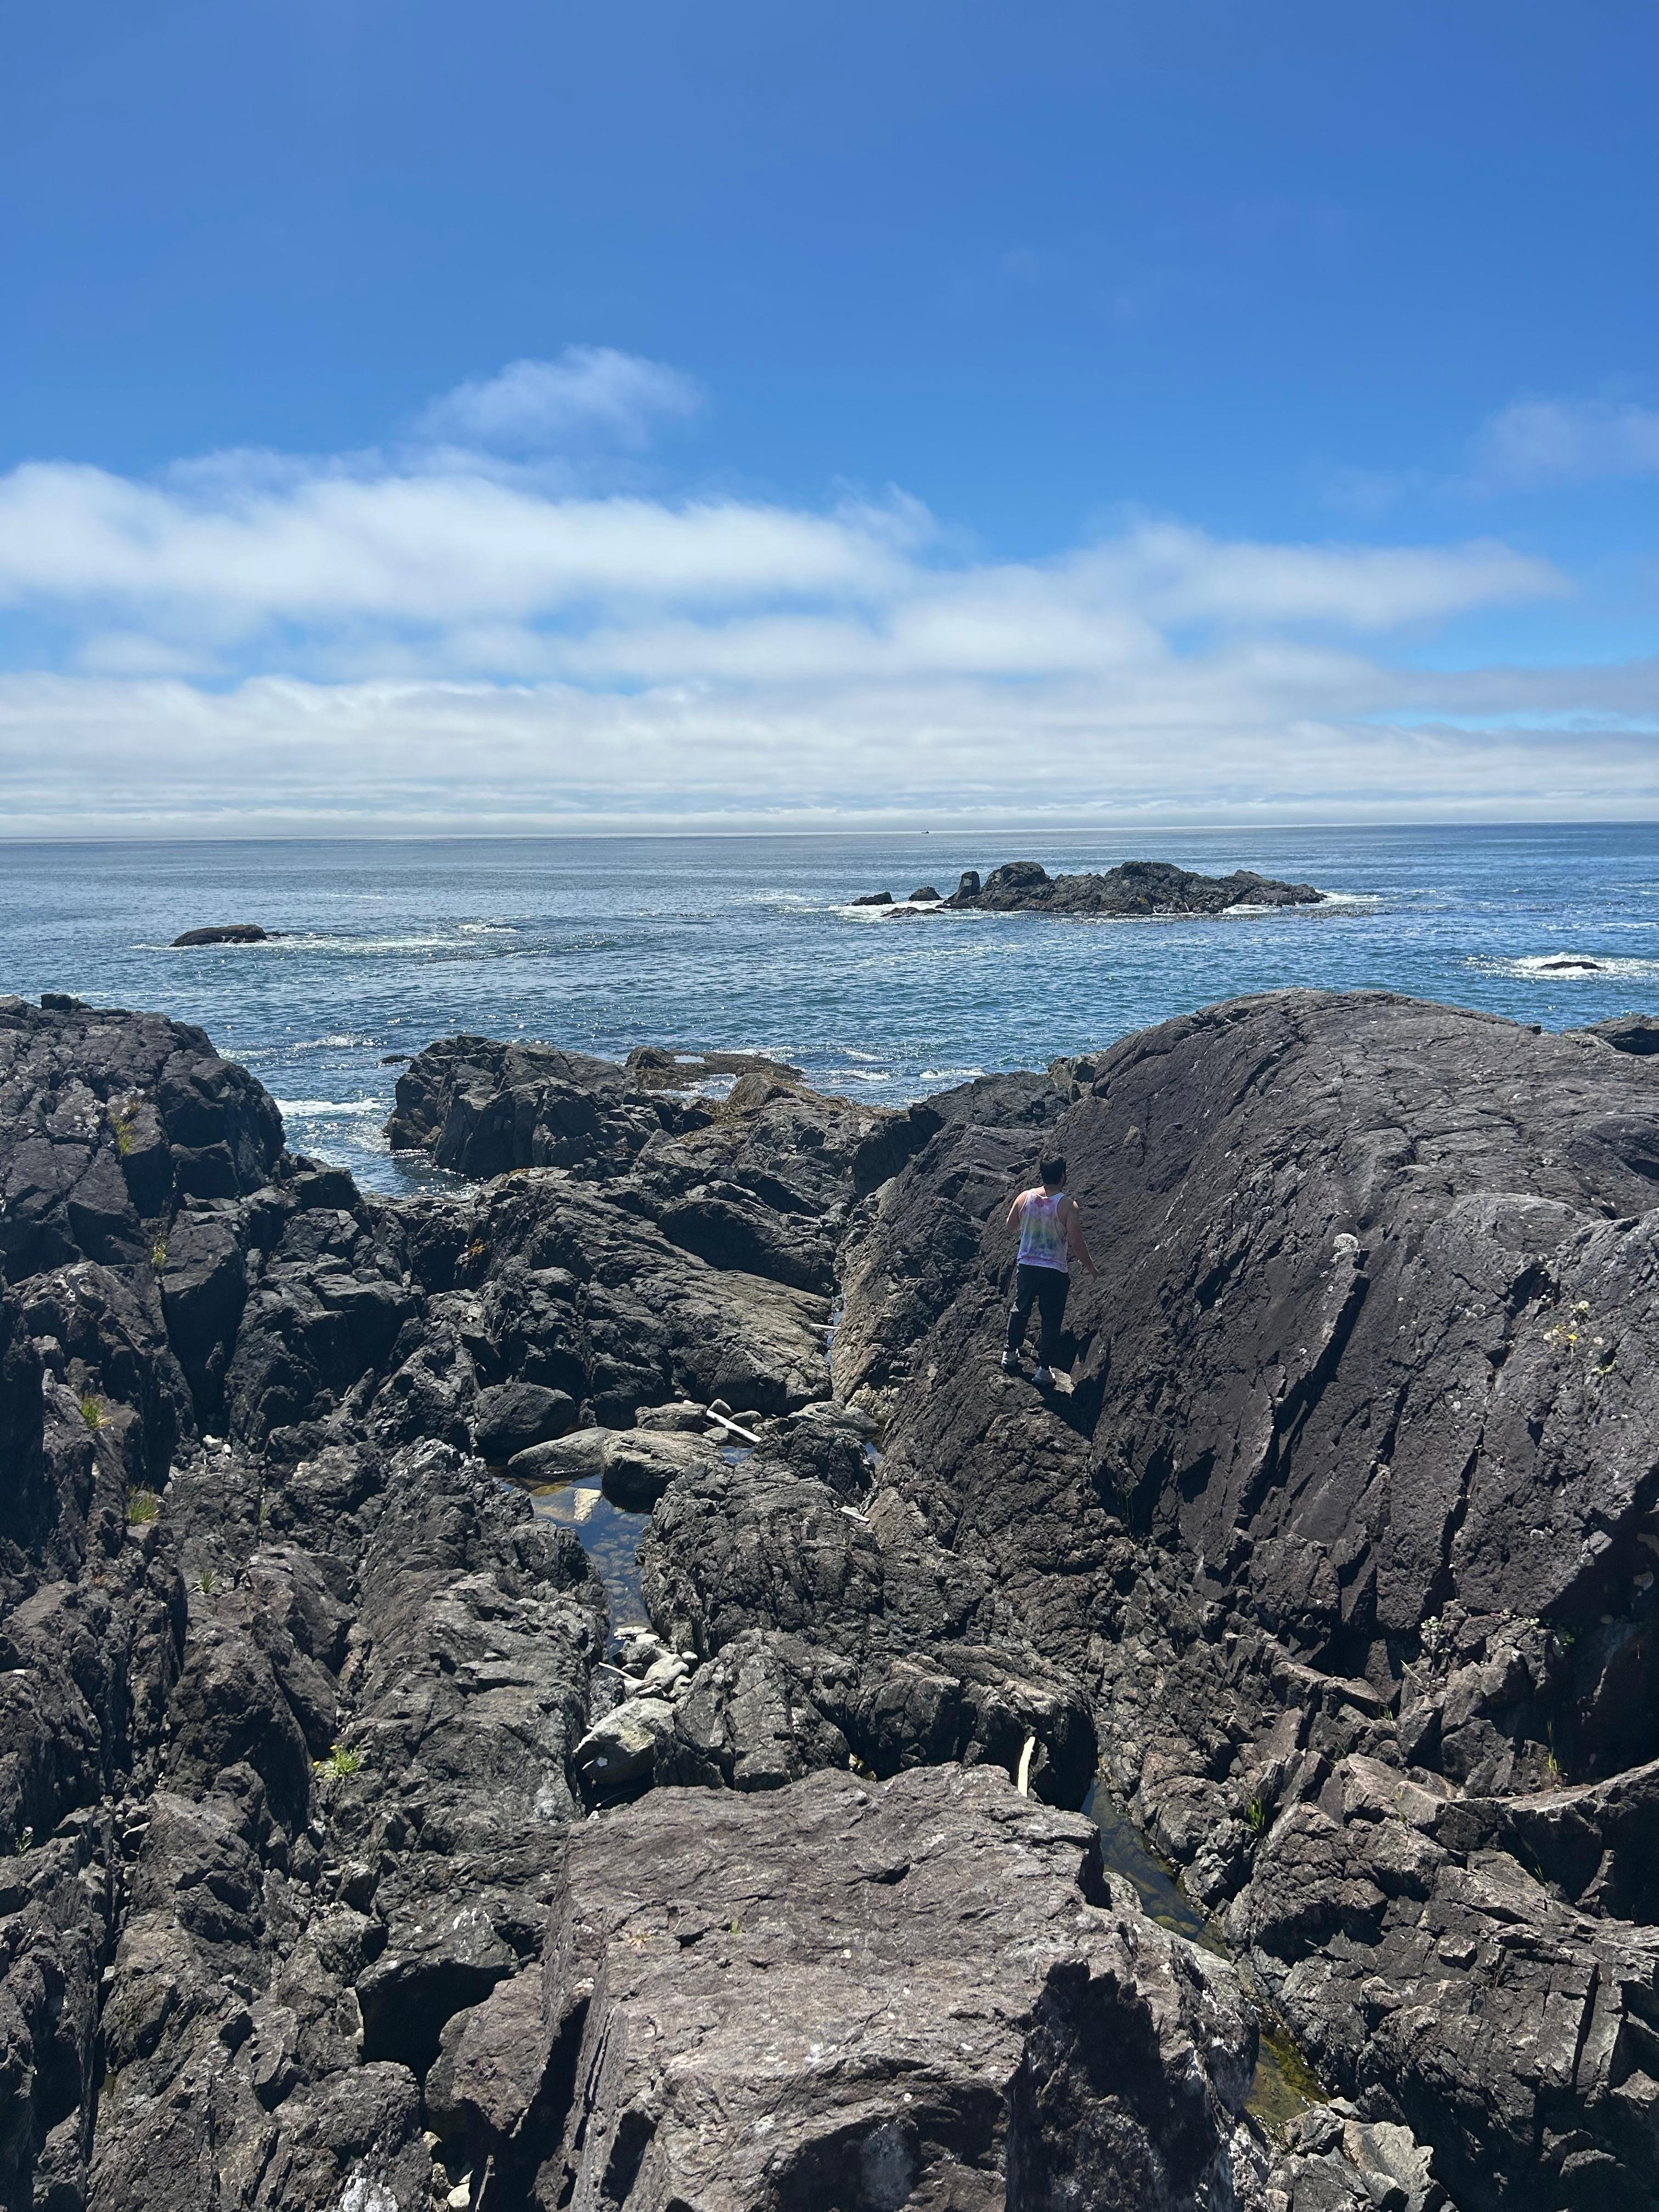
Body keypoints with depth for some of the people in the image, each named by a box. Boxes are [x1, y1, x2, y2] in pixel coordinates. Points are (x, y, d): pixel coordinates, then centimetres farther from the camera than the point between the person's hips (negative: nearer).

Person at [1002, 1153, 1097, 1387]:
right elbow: (1077, 1243, -18)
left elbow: (1010, 1225, 10)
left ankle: (1010, 1355, 37)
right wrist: (1092, 1269, -3)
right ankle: (1044, 1370, 14)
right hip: (1055, 1272, -4)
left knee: (1020, 1310, 25)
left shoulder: (1025, 1198, -7)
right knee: (1051, 1320, 10)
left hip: (1027, 1267, 4)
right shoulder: (1067, 1206, -19)